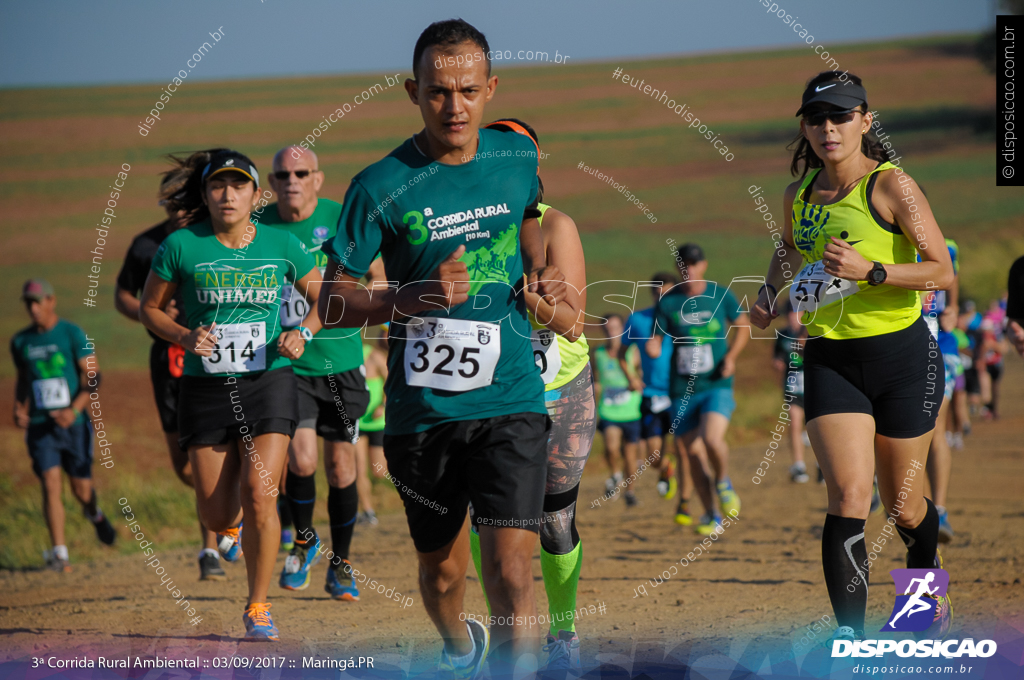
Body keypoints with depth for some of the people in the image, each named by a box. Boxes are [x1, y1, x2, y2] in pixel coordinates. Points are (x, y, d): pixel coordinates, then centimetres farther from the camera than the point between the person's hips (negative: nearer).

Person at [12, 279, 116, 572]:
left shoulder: (73, 334, -4)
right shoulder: (21, 341, 9)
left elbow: (93, 377, -7)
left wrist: (74, 410, -20)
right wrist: (19, 409, 5)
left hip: (74, 424, -2)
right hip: (39, 425, 2)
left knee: (81, 489, 3)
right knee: (51, 484, -12)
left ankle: (94, 514, 40)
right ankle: (59, 552, -13)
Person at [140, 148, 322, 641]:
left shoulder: (282, 245, 0)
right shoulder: (181, 246, -3)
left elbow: (323, 298, 14)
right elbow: (150, 308, 8)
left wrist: (303, 333, -6)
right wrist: (185, 337, -10)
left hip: (269, 381, -1)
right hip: (205, 389, 1)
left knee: (259, 494, -17)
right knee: (218, 517, 3)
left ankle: (258, 607, 0)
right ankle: (235, 520, 43)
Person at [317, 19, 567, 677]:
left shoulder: (518, 156, 2)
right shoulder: (380, 186, -9)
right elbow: (332, 304, -7)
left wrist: (540, 271, 7)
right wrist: (411, 296, -23)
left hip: (510, 402, 0)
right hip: (422, 409, 0)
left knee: (510, 573, -16)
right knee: (442, 571, 17)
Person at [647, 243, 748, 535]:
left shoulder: (721, 296, 0)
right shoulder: (668, 302, 1)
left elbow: (743, 326, 14)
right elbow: (656, 340, 4)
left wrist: (731, 356, -2)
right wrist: (653, 347, -21)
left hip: (717, 386, -2)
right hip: (682, 389, 2)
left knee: (712, 438, -26)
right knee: (693, 454, 3)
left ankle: (723, 482, 5)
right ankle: (711, 515, 18)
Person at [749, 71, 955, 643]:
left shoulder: (891, 185, -10)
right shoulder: (799, 194, 6)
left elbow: (943, 272, -12)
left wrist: (870, 270, -23)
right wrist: (771, 293, 12)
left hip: (902, 357, -3)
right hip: (830, 358, 3)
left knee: (904, 508, 11)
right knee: (849, 498, -17)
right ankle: (850, 639, -17)